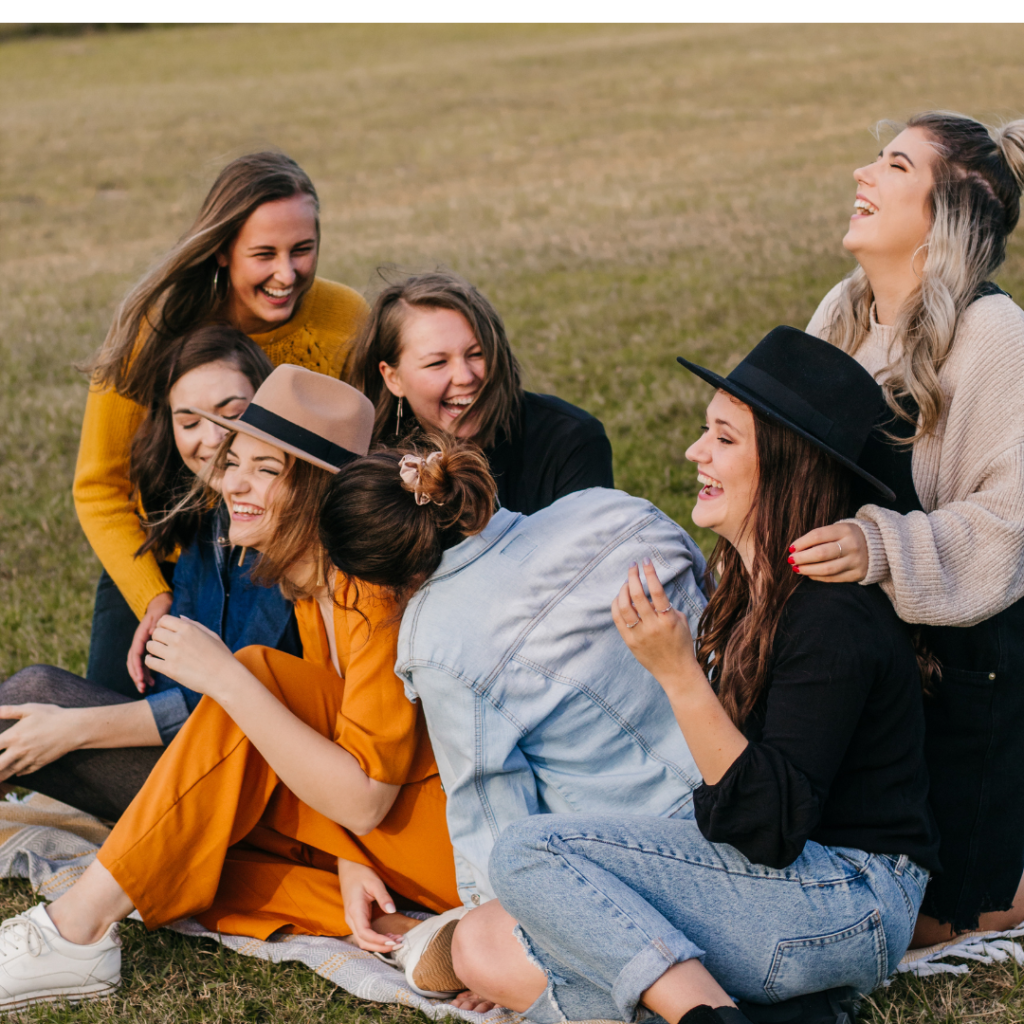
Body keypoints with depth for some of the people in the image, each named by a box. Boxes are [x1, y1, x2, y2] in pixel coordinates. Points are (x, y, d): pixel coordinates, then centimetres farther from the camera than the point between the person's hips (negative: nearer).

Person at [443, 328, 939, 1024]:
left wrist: (679, 674, -28)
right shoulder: (750, 589, 10)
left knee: (529, 851, -18)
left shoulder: (835, 619, -19)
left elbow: (772, 828, -24)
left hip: (847, 899, -9)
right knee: (485, 947, -4)